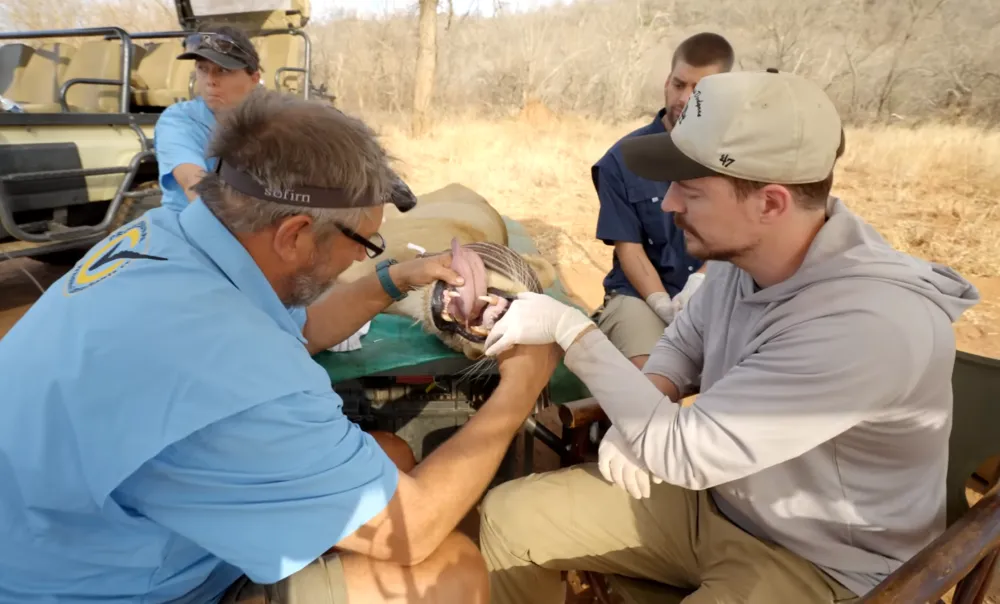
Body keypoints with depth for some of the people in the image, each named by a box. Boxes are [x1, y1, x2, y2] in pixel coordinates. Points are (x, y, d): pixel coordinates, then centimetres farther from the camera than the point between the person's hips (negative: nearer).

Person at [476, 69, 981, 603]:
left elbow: (686, 451, -31)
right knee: (507, 516, 0)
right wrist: (638, 419, -12)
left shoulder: (869, 324, -34)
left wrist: (571, 328, -25)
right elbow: (684, 341, 8)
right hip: (711, 491, 6)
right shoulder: (744, 252, -11)